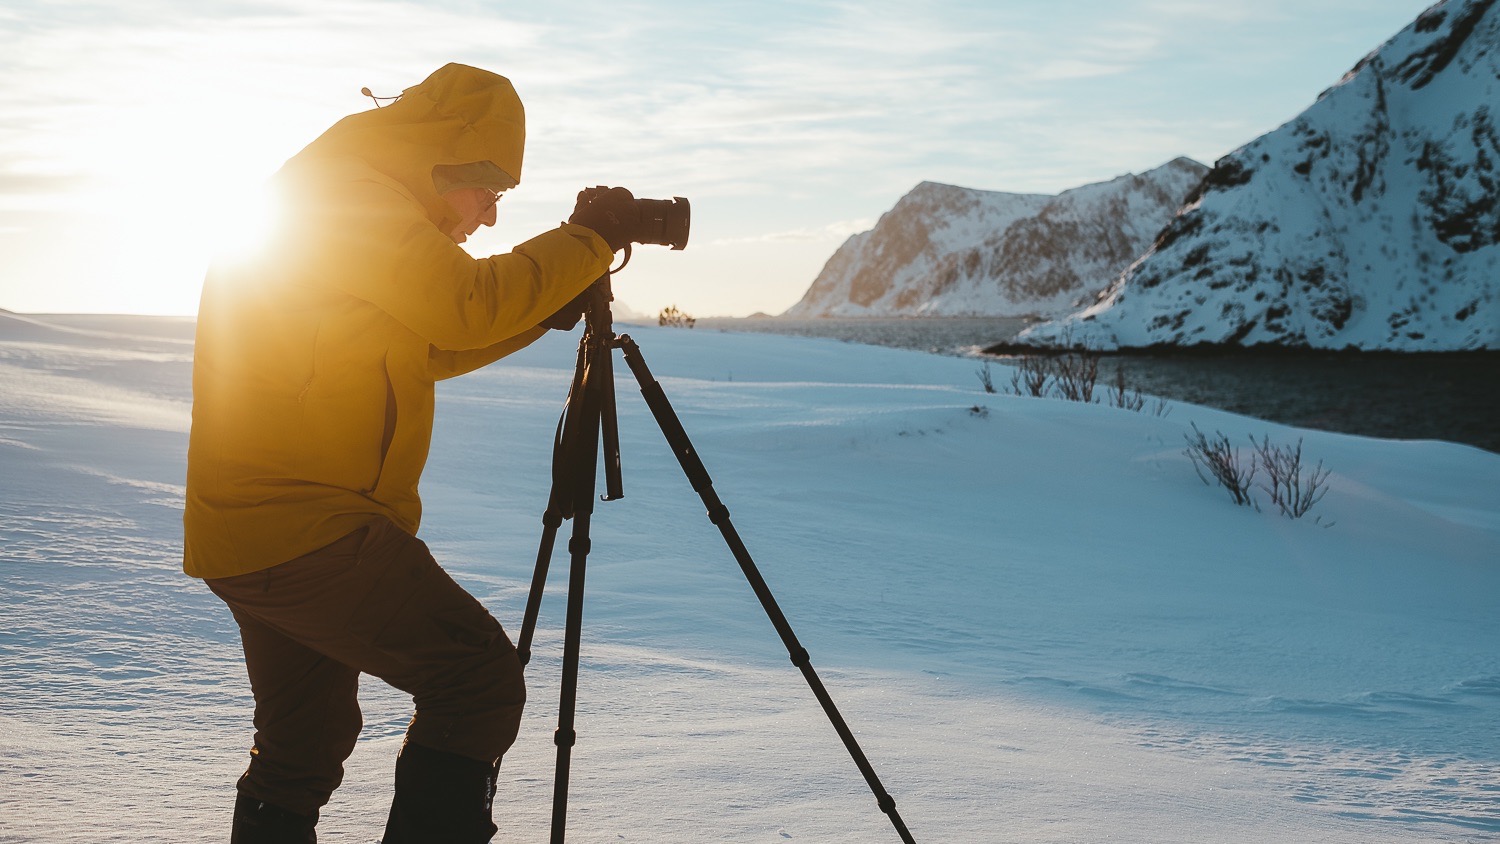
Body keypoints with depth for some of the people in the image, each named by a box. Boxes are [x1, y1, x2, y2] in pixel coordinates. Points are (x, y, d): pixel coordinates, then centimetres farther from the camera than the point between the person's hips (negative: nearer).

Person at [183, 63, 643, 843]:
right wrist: (589, 240, -10)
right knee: (478, 679, -12)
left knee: (302, 745, 18)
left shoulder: (340, 201, 20)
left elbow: (430, 345, 24)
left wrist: (551, 304, 14)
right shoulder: (355, 201, -12)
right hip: (308, 526, -11)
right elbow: (468, 306, -22)